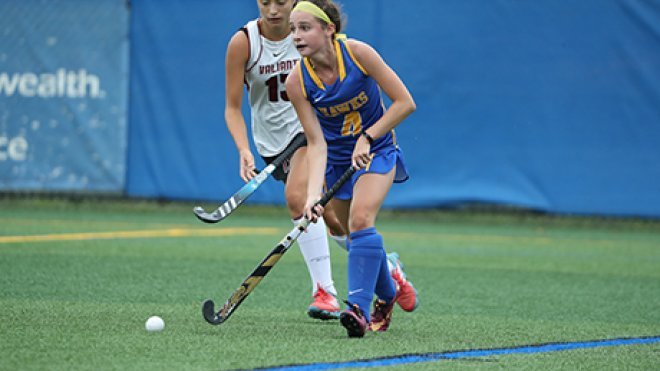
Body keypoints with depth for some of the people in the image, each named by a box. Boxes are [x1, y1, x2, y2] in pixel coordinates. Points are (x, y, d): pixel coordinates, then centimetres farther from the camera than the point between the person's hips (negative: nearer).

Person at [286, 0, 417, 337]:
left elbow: (405, 103, -17)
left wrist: (367, 138, -23)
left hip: (376, 151, -3)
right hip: (337, 159, 3)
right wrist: (314, 193, -31)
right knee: (358, 235, 11)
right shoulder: (297, 82, -17)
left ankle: (359, 308, -31)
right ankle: (388, 293, 39)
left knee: (360, 219, -26)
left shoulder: (358, 53, -22)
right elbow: (317, 143, -18)